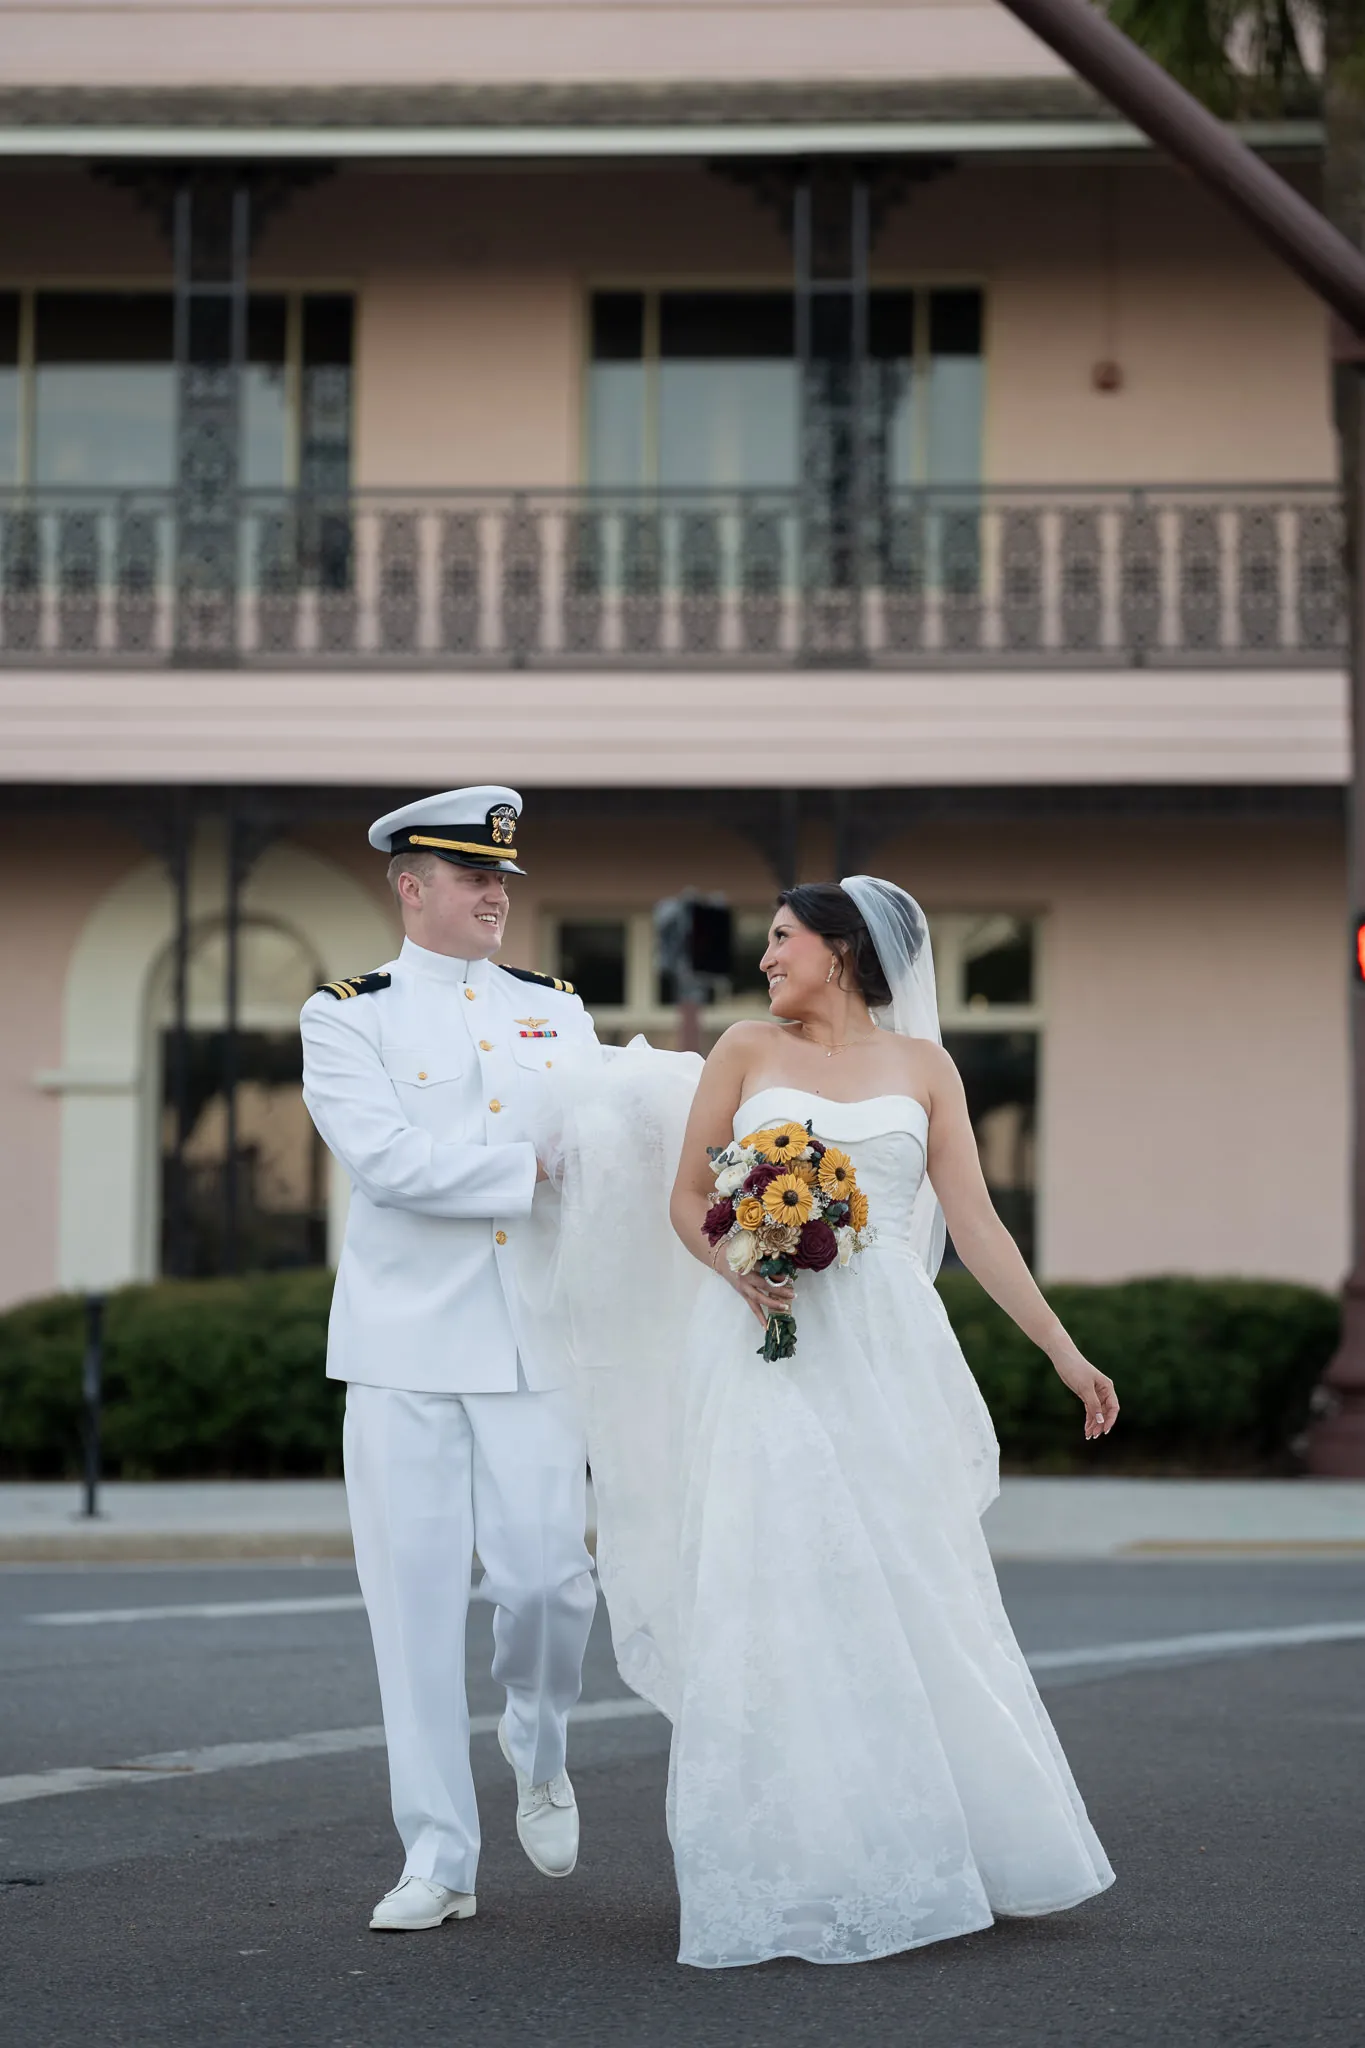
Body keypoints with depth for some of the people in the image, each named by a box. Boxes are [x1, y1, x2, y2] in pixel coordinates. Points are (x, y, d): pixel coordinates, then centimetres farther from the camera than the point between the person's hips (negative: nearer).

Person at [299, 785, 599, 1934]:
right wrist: (532, 1165, -13)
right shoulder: (347, 1016, 2)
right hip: (406, 1344, -2)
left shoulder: (555, 1008, 14)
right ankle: (440, 1857, 6)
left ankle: (539, 1746, 28)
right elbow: (385, 1158, -12)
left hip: (535, 1342, 2)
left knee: (548, 1580, -5)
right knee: (417, 1596, -2)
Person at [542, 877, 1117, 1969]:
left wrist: (1064, 1351, 2)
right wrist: (733, 1271, -13)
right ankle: (803, 1875, 1)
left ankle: (922, 1846, 19)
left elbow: (977, 1223, 6)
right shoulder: (749, 1049, 7)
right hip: (772, 1356, -1)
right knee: (777, 1600, -5)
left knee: (907, 1596, 5)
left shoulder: (921, 1066, 8)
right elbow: (686, 1195, 7)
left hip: (886, 1358, 1)